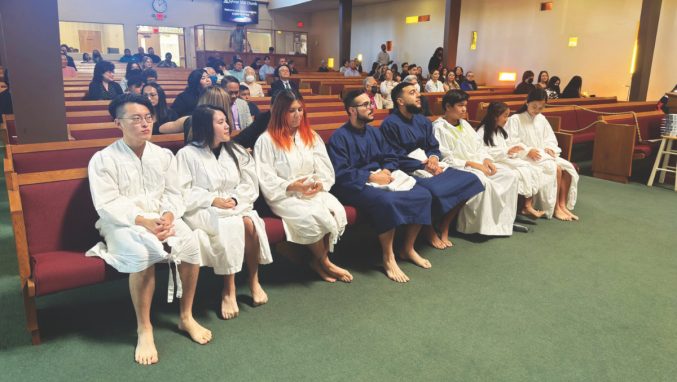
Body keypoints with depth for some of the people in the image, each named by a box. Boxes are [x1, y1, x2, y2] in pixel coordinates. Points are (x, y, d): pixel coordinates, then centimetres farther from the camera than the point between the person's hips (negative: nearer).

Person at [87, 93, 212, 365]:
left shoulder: (164, 155, 10)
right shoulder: (103, 159, -4)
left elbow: (173, 194, 5)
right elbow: (107, 205, -12)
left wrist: (168, 216, -18)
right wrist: (143, 221, -26)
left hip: (162, 218, 4)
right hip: (121, 223, -3)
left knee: (191, 243, -27)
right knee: (142, 253, -36)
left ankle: (186, 317, -9)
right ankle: (144, 328, -18)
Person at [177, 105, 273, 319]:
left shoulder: (235, 151, 12)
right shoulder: (187, 154, -3)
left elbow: (249, 184, 7)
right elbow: (182, 193, -10)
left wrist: (235, 199, -12)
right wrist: (213, 200, -20)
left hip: (235, 206, 4)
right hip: (202, 211, -4)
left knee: (249, 223, -30)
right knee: (232, 225, -34)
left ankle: (254, 281, -10)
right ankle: (228, 290, -24)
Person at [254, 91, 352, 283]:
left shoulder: (311, 136, 15)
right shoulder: (267, 140, -4)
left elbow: (325, 168, 10)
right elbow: (266, 180, -9)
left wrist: (320, 184, -11)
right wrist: (292, 186, -20)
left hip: (314, 191, 5)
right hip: (283, 195, -5)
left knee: (337, 211, -24)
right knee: (313, 216, -31)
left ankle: (318, 261, -8)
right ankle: (325, 263, -6)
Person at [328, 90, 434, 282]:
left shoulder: (374, 132, 16)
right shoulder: (339, 137, -7)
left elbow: (391, 158, 16)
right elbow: (339, 173, -17)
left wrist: (386, 171, -7)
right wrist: (370, 177, -20)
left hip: (380, 178, 8)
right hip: (355, 186, -7)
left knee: (422, 195, -11)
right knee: (387, 201, -38)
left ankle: (408, 248, 2)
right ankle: (388, 258, -21)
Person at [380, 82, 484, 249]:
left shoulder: (423, 121, 13)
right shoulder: (390, 124, -10)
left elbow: (434, 147, 14)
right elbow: (395, 159, -14)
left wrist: (433, 159, -9)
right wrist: (424, 165, -18)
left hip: (428, 165, 8)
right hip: (408, 172, -7)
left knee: (469, 179, -10)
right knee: (434, 190, -36)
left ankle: (444, 227, 2)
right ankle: (429, 229, -5)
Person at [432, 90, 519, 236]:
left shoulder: (464, 123, 18)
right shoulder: (439, 127, -8)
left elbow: (479, 146, 18)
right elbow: (445, 159, -15)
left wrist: (486, 159, -4)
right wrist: (472, 164, -18)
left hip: (477, 163, 8)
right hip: (457, 168, -8)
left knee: (510, 175, -10)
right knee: (483, 182, -35)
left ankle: (503, 220, -9)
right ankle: (484, 225, -20)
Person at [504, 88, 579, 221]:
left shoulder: (542, 119, 16)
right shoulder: (515, 119, -5)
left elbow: (551, 139, 16)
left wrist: (549, 148, -6)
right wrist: (528, 150, -25)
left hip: (543, 154, 7)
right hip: (526, 157, -7)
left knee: (568, 168, -15)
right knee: (556, 168, -27)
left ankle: (563, 205, -11)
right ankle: (555, 208, -18)